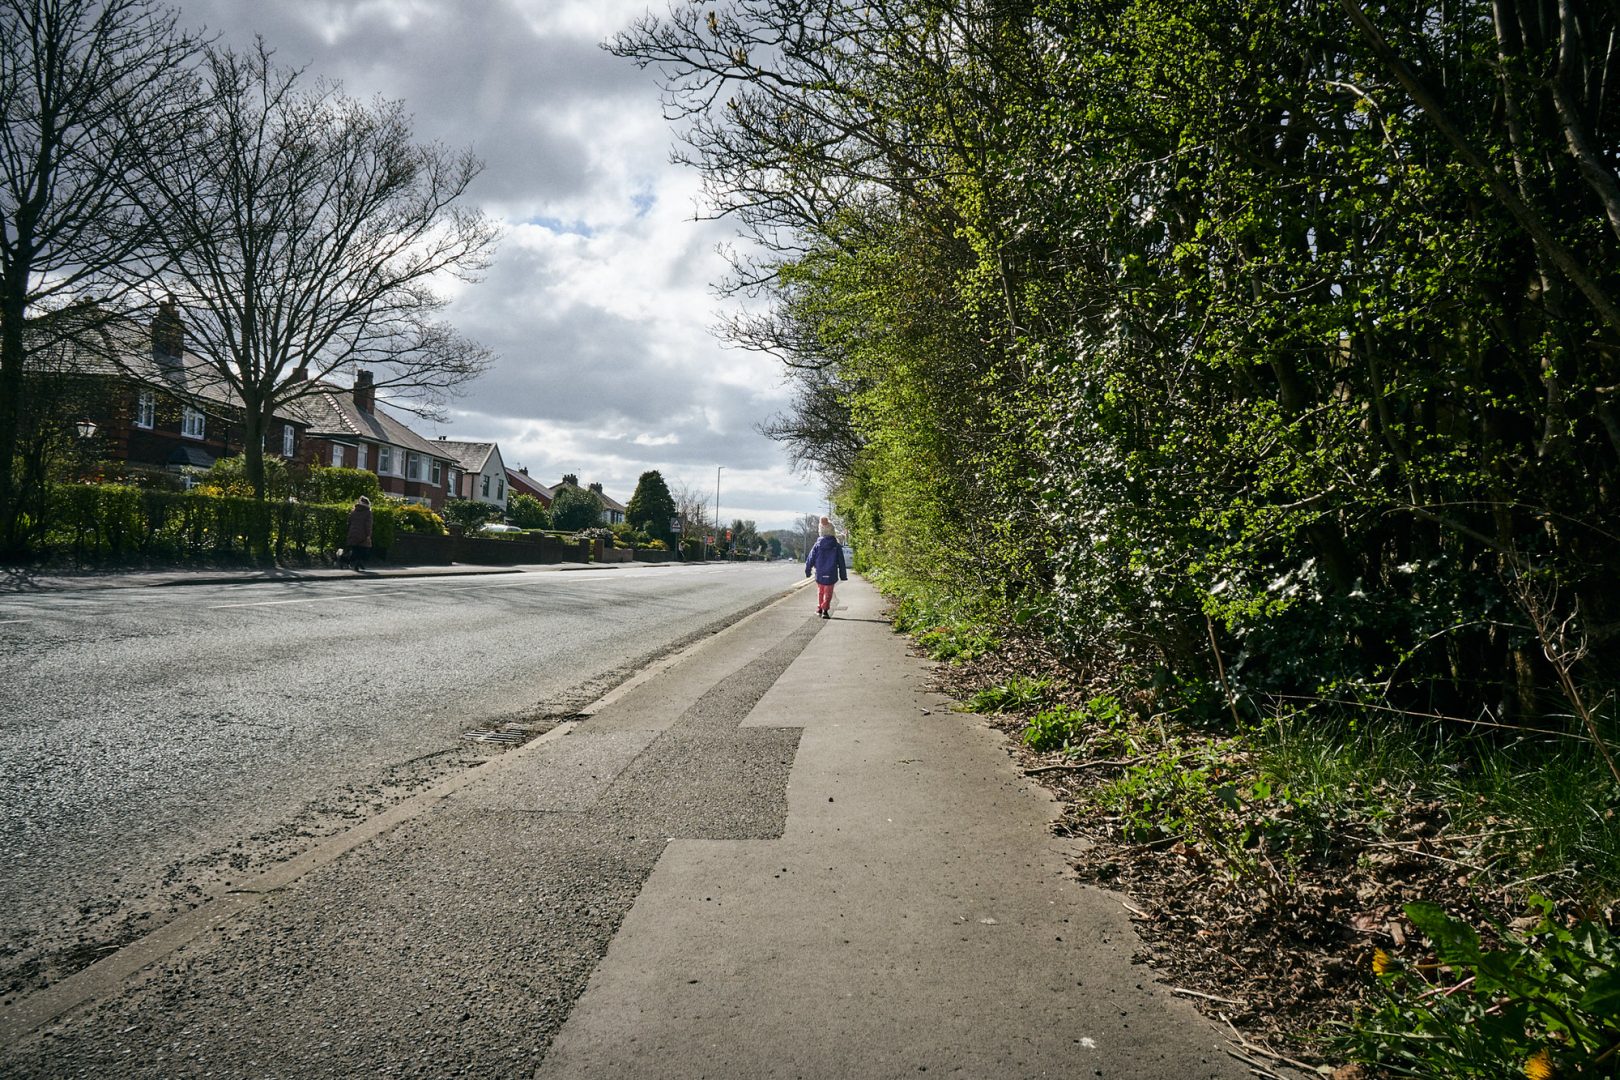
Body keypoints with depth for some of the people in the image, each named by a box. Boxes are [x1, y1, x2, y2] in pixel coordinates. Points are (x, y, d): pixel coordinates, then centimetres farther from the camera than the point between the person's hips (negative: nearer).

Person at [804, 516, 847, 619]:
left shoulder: (817, 545, -3)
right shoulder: (837, 546, -4)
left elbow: (810, 558, 1)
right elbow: (841, 562, 0)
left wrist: (807, 570, 15)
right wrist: (843, 575, 7)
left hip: (819, 574, 2)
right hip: (831, 574, -2)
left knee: (820, 591, 19)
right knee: (828, 592, 3)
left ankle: (819, 608, 23)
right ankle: (825, 610, -7)